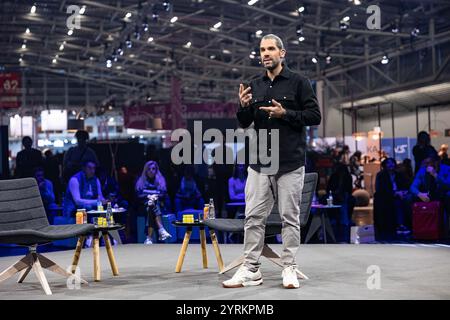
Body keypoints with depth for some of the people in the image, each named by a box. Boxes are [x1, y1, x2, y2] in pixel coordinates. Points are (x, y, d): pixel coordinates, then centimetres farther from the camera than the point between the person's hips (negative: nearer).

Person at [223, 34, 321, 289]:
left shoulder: (298, 82, 0)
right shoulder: (255, 86, 13)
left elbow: (315, 115, -5)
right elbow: (244, 123, 15)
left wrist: (285, 113, -15)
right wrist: (244, 106, -6)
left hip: (290, 163, -4)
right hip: (259, 163, 4)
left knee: (290, 217, 2)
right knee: (254, 217, 3)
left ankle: (289, 269, 10)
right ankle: (251, 269, 8)